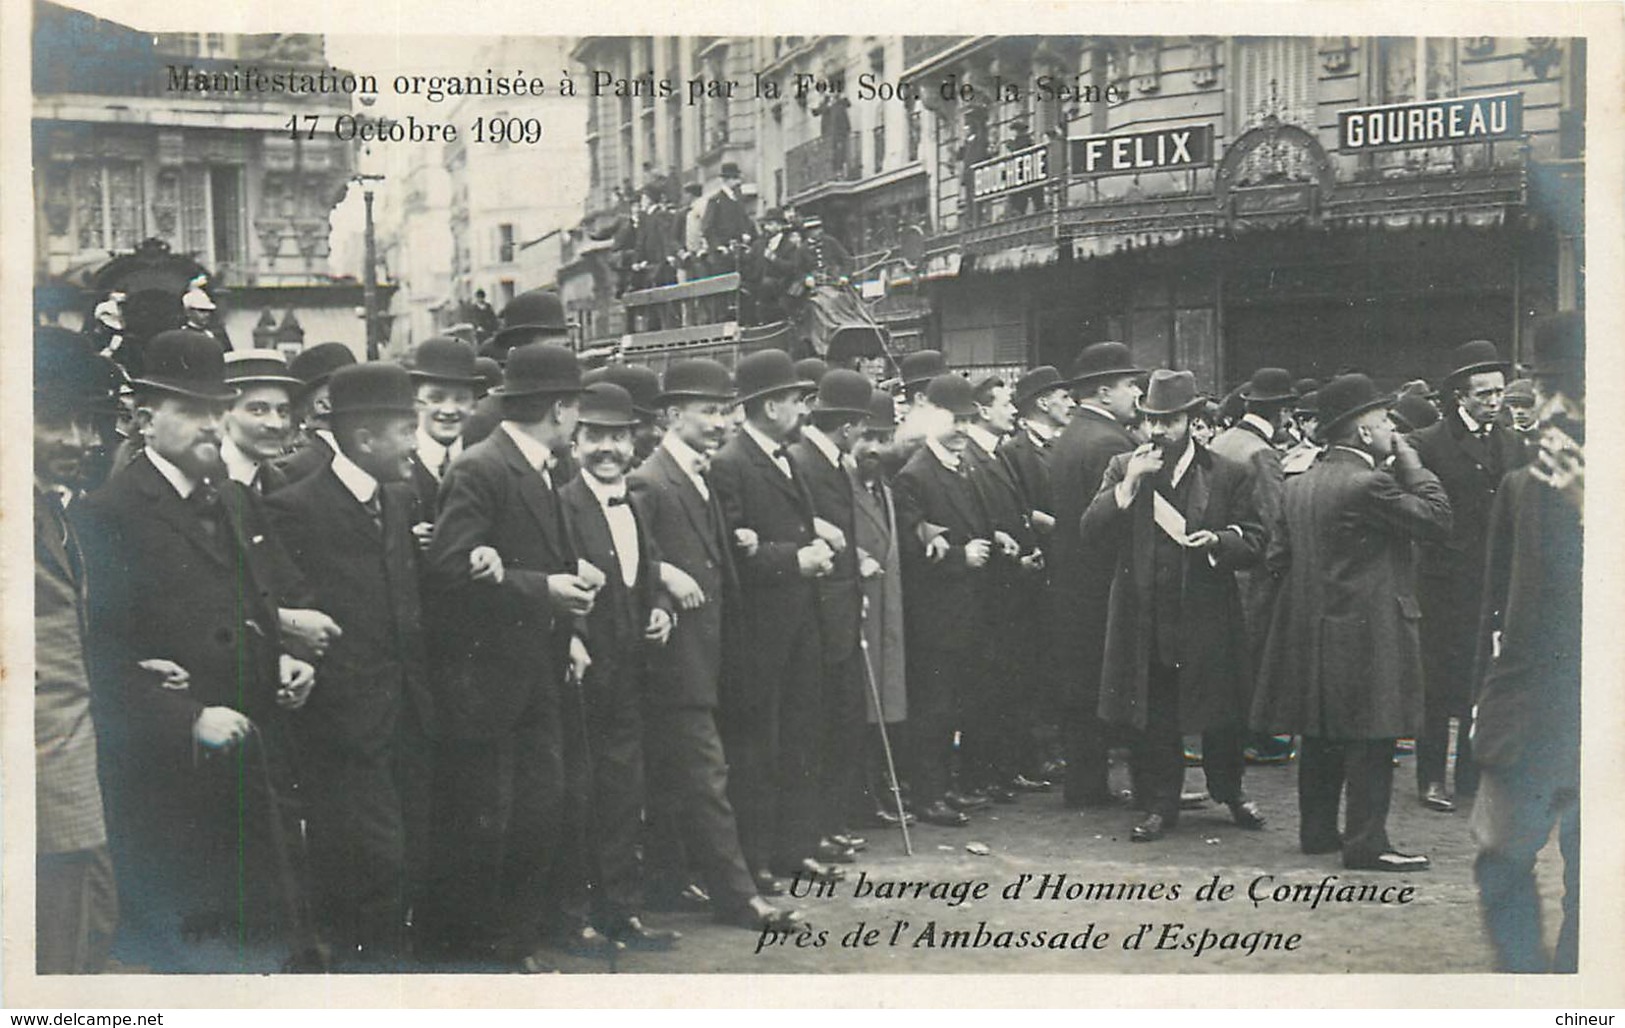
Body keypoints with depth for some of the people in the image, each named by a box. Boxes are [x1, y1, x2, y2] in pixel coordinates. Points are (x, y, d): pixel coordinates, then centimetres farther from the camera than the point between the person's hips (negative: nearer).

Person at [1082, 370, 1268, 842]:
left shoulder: (1230, 474, 1)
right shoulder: (1122, 468, 5)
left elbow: (1254, 542, 1)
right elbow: (1091, 531, -4)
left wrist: (1217, 541, -20)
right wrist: (1129, 484, -16)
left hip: (1209, 620, -1)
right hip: (1145, 621, 1)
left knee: (1220, 713, 11)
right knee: (1152, 719, 7)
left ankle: (1230, 790, 33)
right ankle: (1160, 803, 20)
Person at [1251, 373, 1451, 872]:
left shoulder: (1297, 486, 9)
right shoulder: (1369, 484, -17)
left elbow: (1277, 558, 12)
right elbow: (1437, 518, -14)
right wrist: (1410, 461, -6)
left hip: (1309, 631, 8)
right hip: (1367, 631, -8)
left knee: (1322, 737, 15)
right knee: (1370, 738, -3)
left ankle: (1317, 830, 22)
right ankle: (1367, 843, 0)